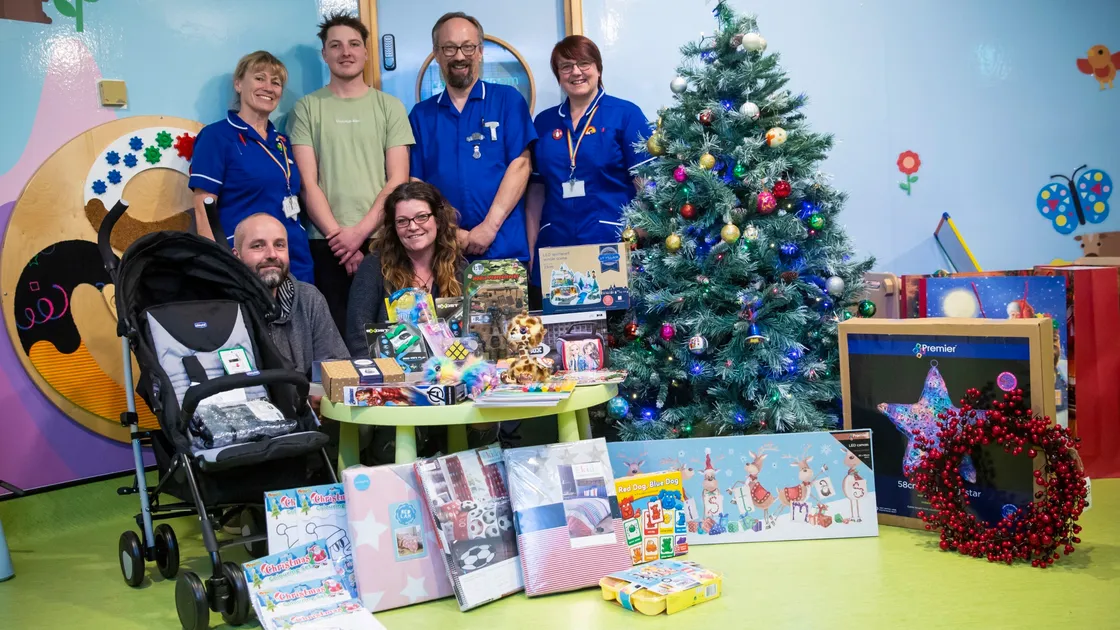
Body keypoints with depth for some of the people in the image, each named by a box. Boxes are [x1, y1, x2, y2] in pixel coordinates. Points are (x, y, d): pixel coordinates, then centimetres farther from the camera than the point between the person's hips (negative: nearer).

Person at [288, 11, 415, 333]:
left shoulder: (390, 106, 8)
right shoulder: (307, 108, 7)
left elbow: (398, 181, 1)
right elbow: (308, 184, 1)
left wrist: (360, 232, -9)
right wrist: (338, 236, -8)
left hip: (381, 239, 1)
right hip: (328, 243, 0)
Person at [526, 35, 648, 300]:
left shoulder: (625, 114, 0)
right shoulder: (543, 122, 12)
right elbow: (536, 189, 14)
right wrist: (530, 249, 8)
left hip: (613, 249, -3)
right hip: (554, 251, 4)